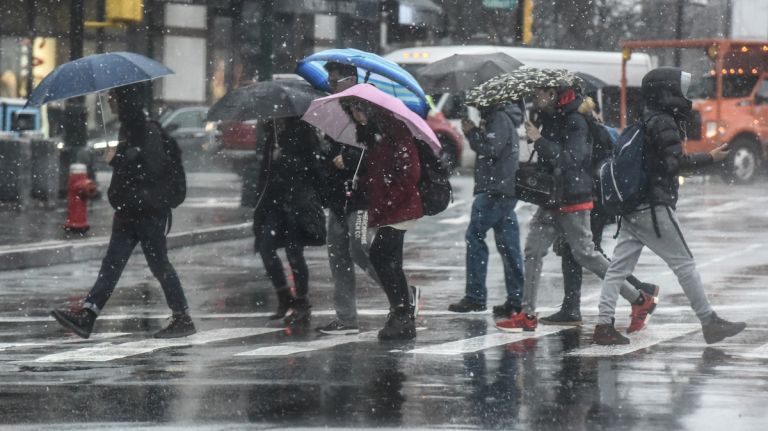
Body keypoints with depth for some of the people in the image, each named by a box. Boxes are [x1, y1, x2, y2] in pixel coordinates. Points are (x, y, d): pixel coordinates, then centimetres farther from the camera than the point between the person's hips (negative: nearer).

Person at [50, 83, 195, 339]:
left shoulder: (148, 131, -14)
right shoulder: (128, 127, 13)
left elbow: (152, 170, -25)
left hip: (148, 212, -8)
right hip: (127, 211, 8)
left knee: (159, 265, 0)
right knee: (111, 264, 2)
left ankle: (183, 318, 9)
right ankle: (86, 317, -3)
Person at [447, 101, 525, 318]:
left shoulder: (499, 119, -10)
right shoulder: (503, 119, 22)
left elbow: (490, 148, -20)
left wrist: (472, 131, -7)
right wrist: (473, 132, 12)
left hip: (495, 189, -10)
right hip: (507, 189, 10)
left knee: (474, 236, -7)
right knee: (508, 244, 7)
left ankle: (475, 296, -9)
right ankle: (516, 299, 5)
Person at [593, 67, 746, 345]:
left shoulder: (643, 122, 16)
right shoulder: (663, 124, -12)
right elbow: (674, 163, -20)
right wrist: (710, 158, -16)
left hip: (632, 207, 9)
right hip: (654, 207, -9)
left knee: (619, 267, 5)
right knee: (684, 264, -2)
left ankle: (603, 325, 1)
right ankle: (709, 323, 2)